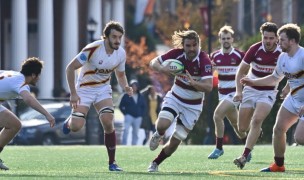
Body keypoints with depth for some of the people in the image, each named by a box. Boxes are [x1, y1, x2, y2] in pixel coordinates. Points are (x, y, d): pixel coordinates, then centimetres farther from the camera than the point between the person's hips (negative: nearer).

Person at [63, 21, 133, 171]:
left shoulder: (121, 54, -8)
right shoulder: (93, 49, -25)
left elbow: (120, 75, 10)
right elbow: (70, 68, -20)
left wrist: (125, 87, -13)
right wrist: (73, 93, -23)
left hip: (103, 89, 3)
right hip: (84, 89, -3)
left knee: (108, 122, -17)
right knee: (76, 127, -15)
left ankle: (112, 162, -6)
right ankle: (69, 121, 27)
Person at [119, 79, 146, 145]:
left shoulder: (140, 97, 13)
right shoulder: (126, 96, 2)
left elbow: (144, 107, 22)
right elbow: (121, 106, 4)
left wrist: (141, 114, 9)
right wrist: (125, 113, -5)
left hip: (138, 117, 4)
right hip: (129, 116, -4)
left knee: (135, 133, 5)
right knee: (126, 130, -22)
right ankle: (124, 145, -26)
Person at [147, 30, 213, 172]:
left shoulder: (204, 61, -24)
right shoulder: (177, 54, -15)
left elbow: (208, 87, -32)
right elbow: (153, 62, -8)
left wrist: (193, 82, -50)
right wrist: (162, 69, -31)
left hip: (193, 105, -1)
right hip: (175, 98, 1)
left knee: (175, 142, 0)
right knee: (162, 125, -26)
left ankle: (155, 163, 26)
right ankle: (158, 135, 12)